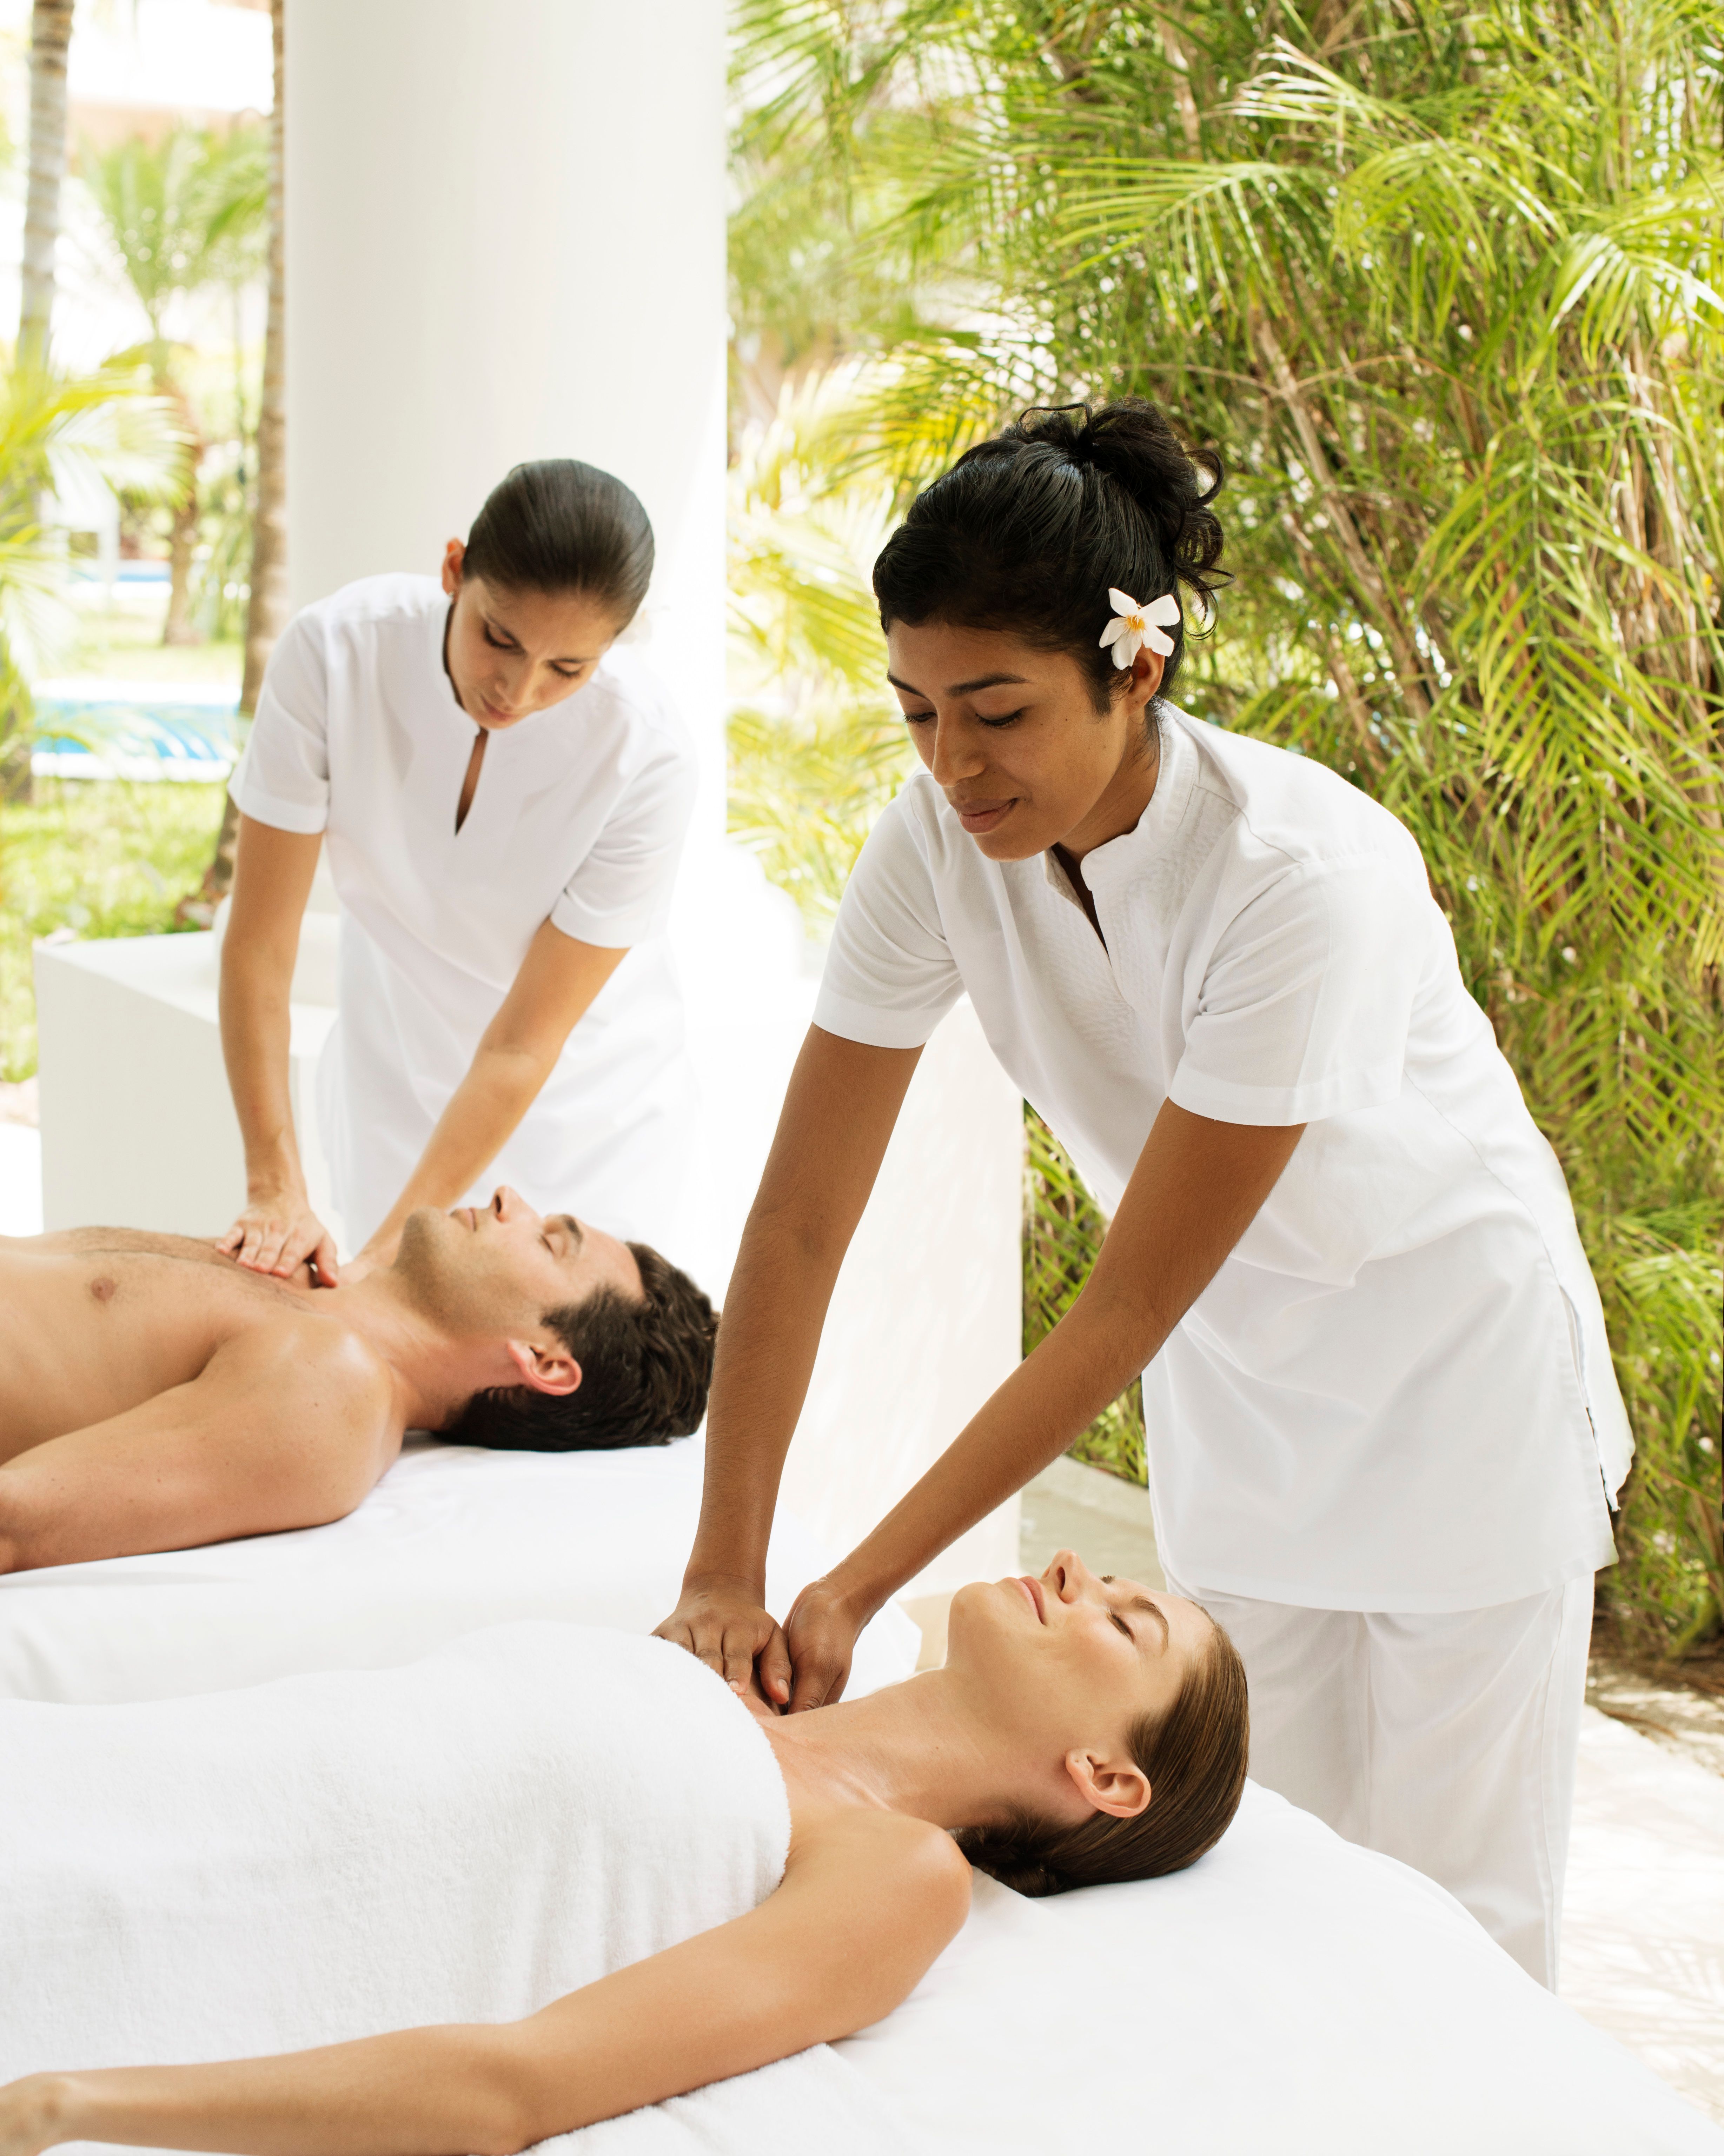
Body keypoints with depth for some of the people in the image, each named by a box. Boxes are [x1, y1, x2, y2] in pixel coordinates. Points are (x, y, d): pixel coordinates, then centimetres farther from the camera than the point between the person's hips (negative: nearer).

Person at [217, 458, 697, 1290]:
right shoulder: (337, 649, -25)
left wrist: (386, 1253, -28)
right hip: (397, 1064, 1)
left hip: (587, 1080, -1)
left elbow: (524, 1047, -23)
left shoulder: (645, 755, -28)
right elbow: (258, 942, -20)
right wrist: (275, 1188, -24)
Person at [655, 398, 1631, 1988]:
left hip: (1447, 1357, -4)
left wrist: (857, 1590, -29)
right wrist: (725, 1577, -21)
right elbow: (799, 1222, -16)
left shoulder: (1299, 873, -33)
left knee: (1446, 1905, 2)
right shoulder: (940, 845, -18)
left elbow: (1128, 1307, -30)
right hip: (1233, 1363, 5)